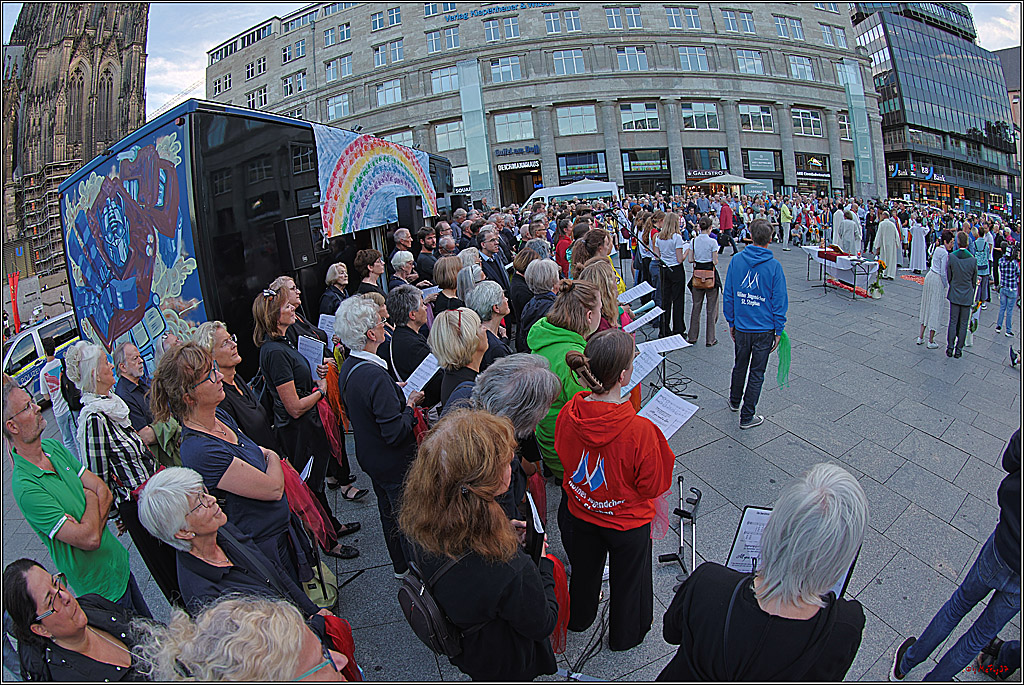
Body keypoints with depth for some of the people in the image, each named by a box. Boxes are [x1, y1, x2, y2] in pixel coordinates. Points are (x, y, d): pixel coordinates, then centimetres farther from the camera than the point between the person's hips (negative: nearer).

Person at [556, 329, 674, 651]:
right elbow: (655, 486, -21)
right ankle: (625, 634, 53)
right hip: (627, 521, -4)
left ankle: (578, 617, 60)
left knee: (584, 567, 32)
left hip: (580, 512, 4)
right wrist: (660, 449, -8)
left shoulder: (568, 413, -24)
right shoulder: (640, 431, -37)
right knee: (628, 578, 26)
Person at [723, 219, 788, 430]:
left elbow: (728, 294, 1)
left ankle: (734, 400, 44)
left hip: (741, 326, 3)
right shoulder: (774, 266, -13)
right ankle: (747, 417, 15)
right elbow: (780, 301, -9)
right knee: (756, 373, 7)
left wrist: (731, 321, 11)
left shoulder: (737, 260, -5)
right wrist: (778, 331, 1)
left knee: (740, 365, 23)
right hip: (764, 329, -3)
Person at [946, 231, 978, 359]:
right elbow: (974, 280, 2)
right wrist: (972, 293, 16)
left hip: (954, 294, 0)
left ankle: (950, 347, 10)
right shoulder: (973, 260, -10)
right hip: (967, 296, 0)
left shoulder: (951, 257, -12)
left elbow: (948, 277, -2)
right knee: (963, 323, 8)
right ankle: (959, 349, 13)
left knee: (953, 322, 9)